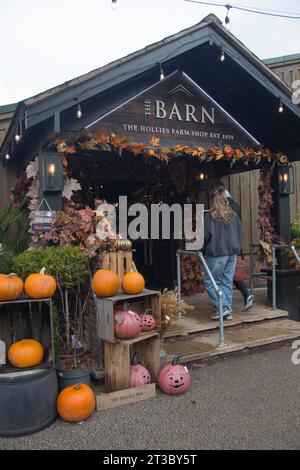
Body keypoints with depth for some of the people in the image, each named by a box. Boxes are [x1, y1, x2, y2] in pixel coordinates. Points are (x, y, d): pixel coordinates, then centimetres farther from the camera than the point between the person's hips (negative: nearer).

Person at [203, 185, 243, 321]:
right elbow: (240, 231, 12)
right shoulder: (232, 215, 7)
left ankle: (221, 307, -1)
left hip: (217, 254, -6)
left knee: (210, 281, 6)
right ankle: (228, 311, 14)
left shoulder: (210, 216, -10)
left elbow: (206, 235, -11)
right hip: (232, 253, 6)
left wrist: (203, 250, 4)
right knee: (227, 281, 11)